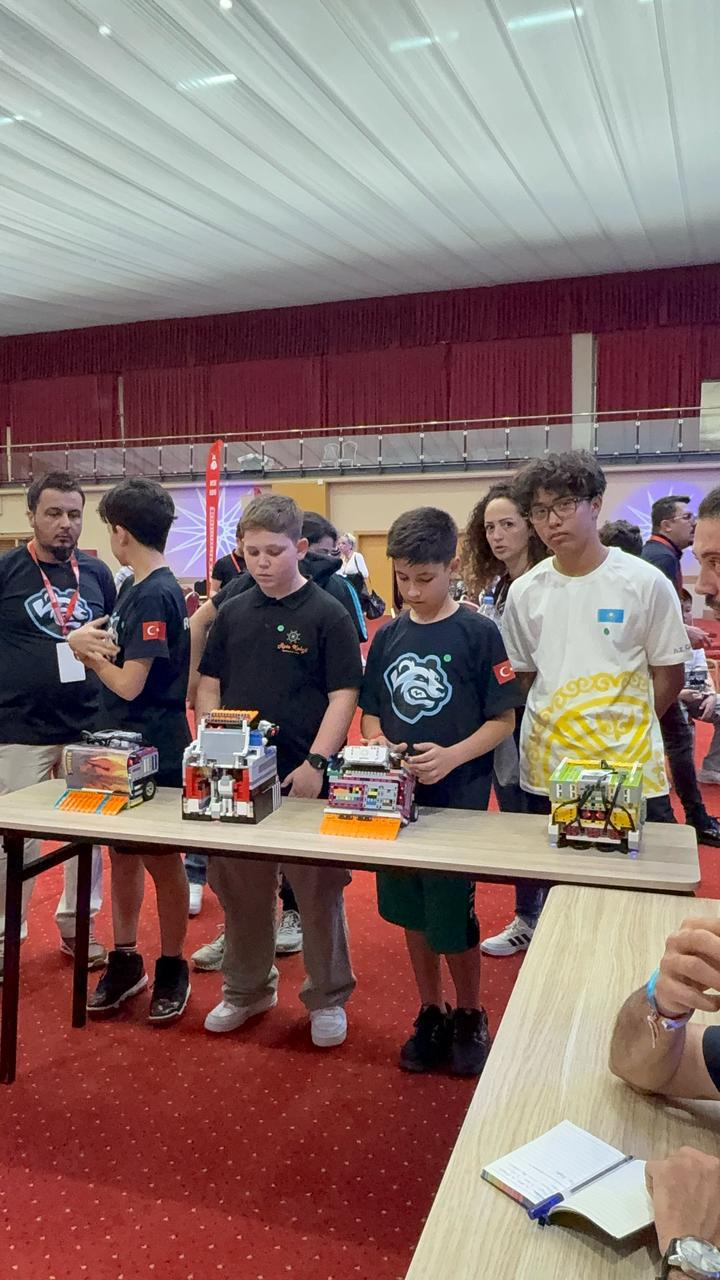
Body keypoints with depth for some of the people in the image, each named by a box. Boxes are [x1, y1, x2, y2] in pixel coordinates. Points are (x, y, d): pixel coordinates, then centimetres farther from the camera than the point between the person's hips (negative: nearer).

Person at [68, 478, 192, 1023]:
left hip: (154, 752, -9)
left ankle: (173, 969, 25)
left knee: (163, 860, 7)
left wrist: (88, 648, -6)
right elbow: (122, 662, 10)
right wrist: (98, 647, -9)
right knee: (123, 854, 17)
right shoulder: (139, 589, 9)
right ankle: (126, 961, 32)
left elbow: (128, 684, -22)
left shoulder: (154, 595, -20)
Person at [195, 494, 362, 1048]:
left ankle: (328, 998, 25)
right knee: (240, 887, 15)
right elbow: (209, 685, 13)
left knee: (318, 891, 6)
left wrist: (316, 763, -16)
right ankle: (247, 988, 35)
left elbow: (344, 696, -9)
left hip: (304, 778, -4)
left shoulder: (328, 614, -5)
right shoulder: (233, 612, 8)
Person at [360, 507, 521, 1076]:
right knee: (412, 912, 15)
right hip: (397, 796, 5)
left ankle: (470, 1016, 29)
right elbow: (370, 711, 11)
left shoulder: (478, 632, -8)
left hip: (458, 799, -4)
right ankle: (431, 1013, 36)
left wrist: (451, 756, -23)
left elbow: (503, 720, -8)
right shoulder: (389, 636, 5)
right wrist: (378, 743, -10)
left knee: (453, 920, 2)